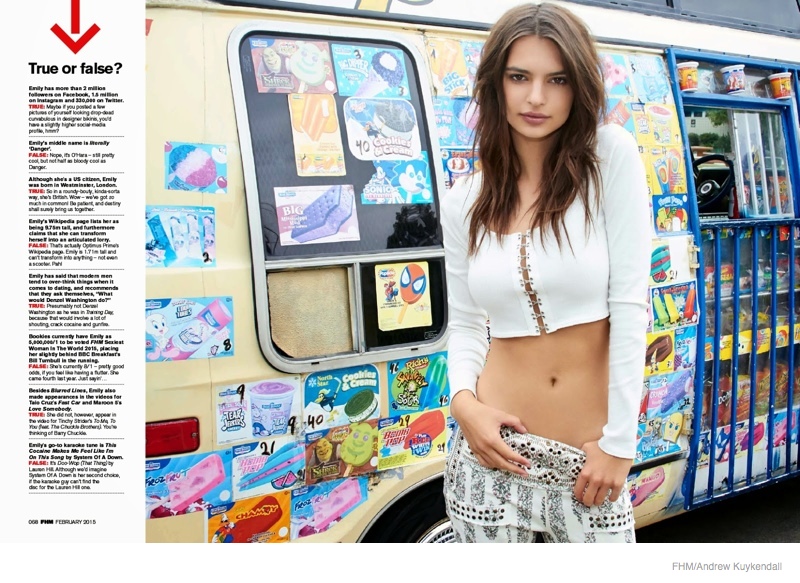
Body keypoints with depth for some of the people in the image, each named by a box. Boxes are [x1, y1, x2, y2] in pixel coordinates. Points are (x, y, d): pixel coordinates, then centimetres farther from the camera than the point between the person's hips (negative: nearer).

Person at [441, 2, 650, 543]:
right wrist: (463, 400, -10)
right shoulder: (464, 203, 2)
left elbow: (630, 305, -10)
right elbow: (466, 324, 8)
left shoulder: (611, 155, -6)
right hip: (496, 449, 2)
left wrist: (619, 441, -10)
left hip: (589, 458, -2)